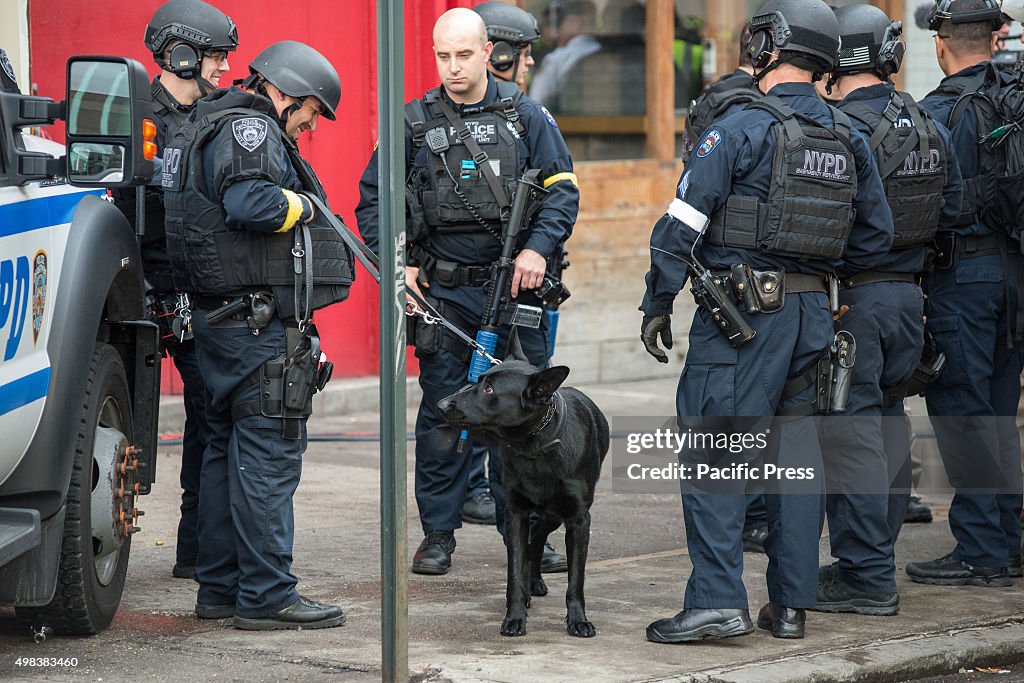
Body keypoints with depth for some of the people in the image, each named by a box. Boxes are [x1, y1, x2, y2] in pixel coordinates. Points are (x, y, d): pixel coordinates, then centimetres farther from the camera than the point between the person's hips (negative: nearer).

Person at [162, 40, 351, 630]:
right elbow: (249, 202, -27)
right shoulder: (248, 127, -11)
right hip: (262, 321, -11)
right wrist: (304, 207, -11)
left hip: (221, 317, 11)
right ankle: (267, 596, -7)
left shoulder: (211, 127, 22)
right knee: (269, 455, -8)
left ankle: (221, 588, 19)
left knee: (229, 449, 14)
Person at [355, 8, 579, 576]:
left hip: (515, 285, 0)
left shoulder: (526, 116, 2)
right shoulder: (414, 124, 2)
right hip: (445, 291, 0)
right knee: (441, 413, 2)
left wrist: (539, 247, -14)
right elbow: (372, 199, 8)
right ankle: (438, 533, 11)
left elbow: (562, 188, 1)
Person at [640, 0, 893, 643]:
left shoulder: (742, 129, -10)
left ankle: (717, 600, -13)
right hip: (811, 313, 6)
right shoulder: (850, 141, 8)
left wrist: (658, 304, -3)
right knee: (796, 452, 12)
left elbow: (682, 226, -11)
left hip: (740, 313, -6)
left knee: (714, 454, -5)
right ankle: (791, 603, 14)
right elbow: (876, 239, 14)